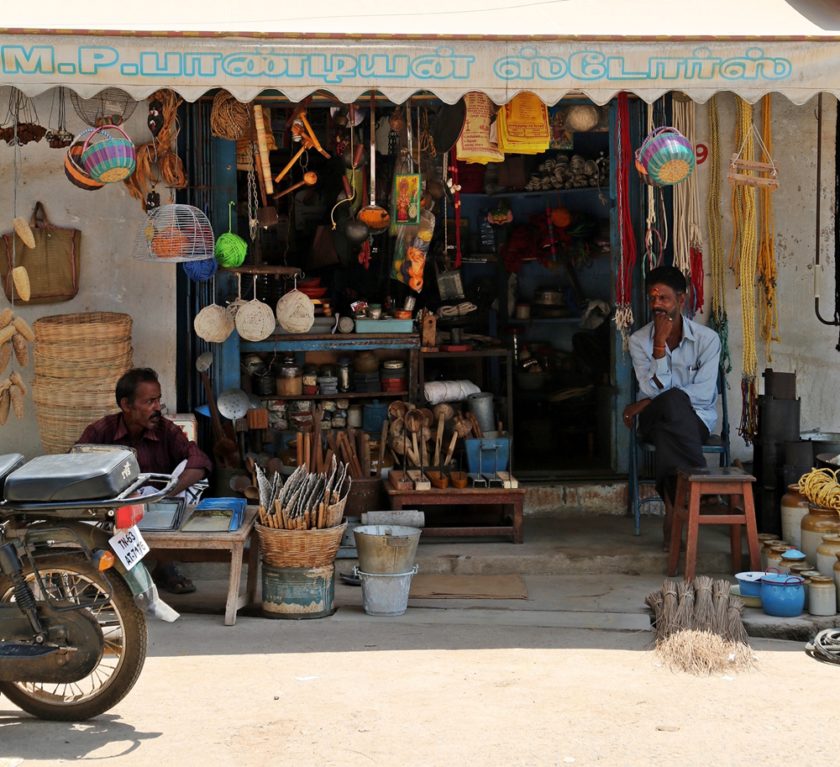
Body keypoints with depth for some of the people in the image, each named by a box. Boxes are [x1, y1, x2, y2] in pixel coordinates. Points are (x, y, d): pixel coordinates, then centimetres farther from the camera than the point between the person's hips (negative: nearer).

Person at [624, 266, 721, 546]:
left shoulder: (707, 338, -5)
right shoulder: (639, 340, -2)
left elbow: (704, 394, -13)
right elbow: (655, 390, -13)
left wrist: (648, 403, -16)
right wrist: (660, 344, -23)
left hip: (695, 420, -1)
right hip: (654, 420, 1)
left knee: (666, 435, -38)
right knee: (674, 400, -37)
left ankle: (674, 506, -32)